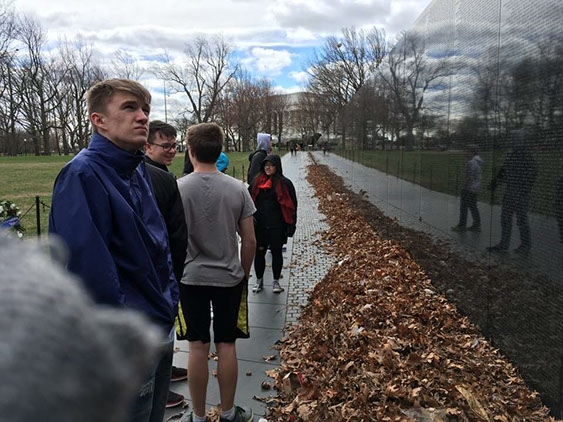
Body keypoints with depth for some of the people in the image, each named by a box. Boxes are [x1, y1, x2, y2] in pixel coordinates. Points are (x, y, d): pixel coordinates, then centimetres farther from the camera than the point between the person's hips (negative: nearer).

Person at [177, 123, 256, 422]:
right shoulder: (238, 189, -7)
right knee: (226, 346, 12)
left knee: (198, 347, 10)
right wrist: (244, 273, 11)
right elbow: (249, 241, -4)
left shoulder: (177, 189, -10)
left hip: (191, 278, 0)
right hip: (229, 278, 1)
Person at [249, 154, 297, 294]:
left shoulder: (284, 183, -4)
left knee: (276, 252, 8)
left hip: (277, 226, -3)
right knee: (259, 252, 9)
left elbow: (292, 206, -3)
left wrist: (291, 225, -8)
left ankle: (276, 281, 24)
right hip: (259, 225, 3)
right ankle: (259, 280, 26)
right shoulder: (257, 181, 6)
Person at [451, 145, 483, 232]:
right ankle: (476, 225, 19)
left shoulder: (471, 162, -20)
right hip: (475, 188, 10)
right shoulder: (479, 161, 11)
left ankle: (462, 225, 5)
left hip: (469, 188, -10)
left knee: (464, 206, -1)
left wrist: (465, 187, -17)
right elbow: (480, 174, 17)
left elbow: (470, 177, -23)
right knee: (473, 206, 15)